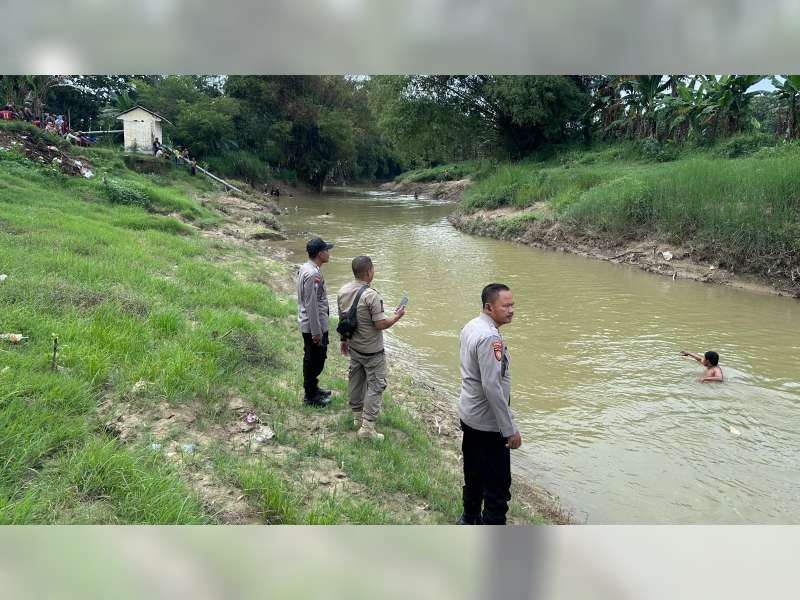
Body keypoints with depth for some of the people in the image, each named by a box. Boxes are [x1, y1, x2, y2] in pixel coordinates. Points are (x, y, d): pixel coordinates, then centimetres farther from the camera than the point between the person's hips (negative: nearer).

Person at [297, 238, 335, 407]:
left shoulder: (306, 269, 8)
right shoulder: (313, 275, -24)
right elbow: (311, 305, -25)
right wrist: (316, 332, -21)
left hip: (308, 325, 10)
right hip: (314, 325, -10)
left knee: (313, 359, 22)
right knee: (314, 360, 3)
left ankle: (313, 388, 38)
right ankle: (310, 396, 15)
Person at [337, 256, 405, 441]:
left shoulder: (343, 292, -2)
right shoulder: (372, 295, -25)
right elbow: (381, 324, -22)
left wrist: (344, 340, 22)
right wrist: (397, 316, -5)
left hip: (353, 347, 8)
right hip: (372, 350, -7)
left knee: (355, 380, 19)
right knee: (376, 385, 2)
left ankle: (357, 417, 33)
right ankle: (367, 427, 1)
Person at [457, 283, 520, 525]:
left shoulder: (470, 327, 4)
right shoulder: (490, 338, -25)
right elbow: (492, 387, -27)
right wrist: (510, 429, -22)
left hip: (468, 414, 10)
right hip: (488, 423, -10)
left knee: (474, 473, 24)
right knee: (497, 484, 1)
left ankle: (469, 519, 39)